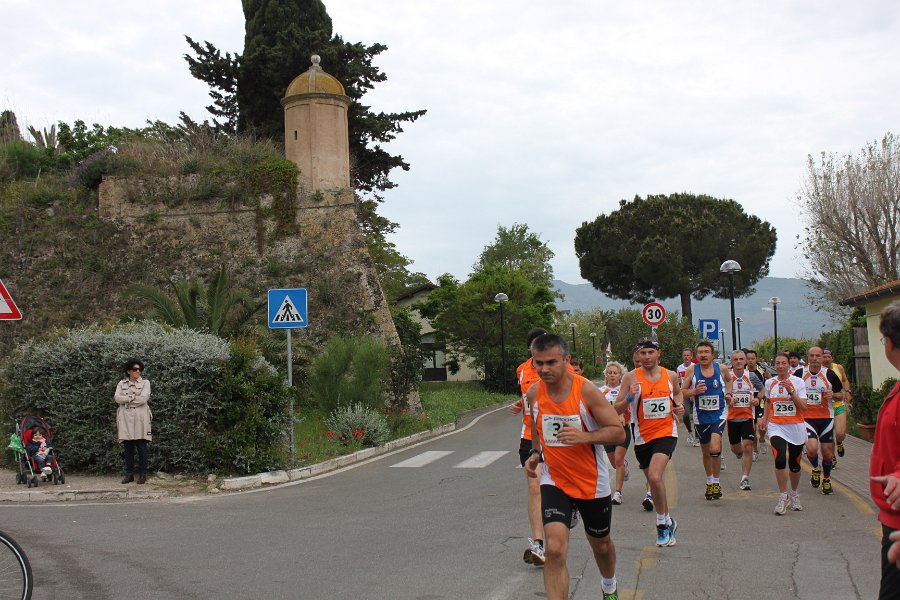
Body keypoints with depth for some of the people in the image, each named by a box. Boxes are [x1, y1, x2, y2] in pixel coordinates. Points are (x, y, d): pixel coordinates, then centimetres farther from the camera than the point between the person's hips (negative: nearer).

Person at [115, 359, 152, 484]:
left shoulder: (145, 383, 5)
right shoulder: (122, 384, 12)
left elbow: (143, 399, -10)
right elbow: (117, 398, -3)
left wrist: (126, 400, -3)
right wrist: (134, 397, -8)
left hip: (140, 418, -2)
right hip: (125, 418, 2)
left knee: (141, 446, -4)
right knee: (127, 447, 1)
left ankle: (142, 474, 0)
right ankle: (129, 474, 6)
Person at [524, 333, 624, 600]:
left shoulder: (586, 390, -18)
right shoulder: (533, 393, -6)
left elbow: (618, 432, -16)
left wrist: (584, 437, -31)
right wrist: (535, 454, -1)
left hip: (592, 483, -1)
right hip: (554, 481, 1)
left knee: (601, 545, 21)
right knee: (555, 550, -20)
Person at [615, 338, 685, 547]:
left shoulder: (670, 376, 3)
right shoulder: (631, 377, -4)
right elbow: (617, 410, -4)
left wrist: (679, 406, 6)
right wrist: (629, 397, -22)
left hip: (666, 432, -1)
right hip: (642, 437, 2)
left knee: (655, 477, -22)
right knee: (653, 482, 12)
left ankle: (663, 524, -5)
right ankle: (668, 521, 33)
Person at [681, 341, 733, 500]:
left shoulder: (721, 369, -3)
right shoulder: (691, 371, -5)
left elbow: (729, 379, 21)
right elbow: (682, 392, -1)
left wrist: (728, 393, 5)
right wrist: (695, 391, -19)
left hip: (719, 414, -2)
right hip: (701, 416, 2)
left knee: (715, 449, -20)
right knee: (706, 452, 14)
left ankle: (716, 482, -4)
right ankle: (709, 481, 35)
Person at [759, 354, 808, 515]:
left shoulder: (798, 382, -5)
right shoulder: (769, 383, 5)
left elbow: (803, 407, -12)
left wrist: (791, 392, -21)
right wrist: (764, 418, 18)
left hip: (796, 427, -1)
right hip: (776, 427, 1)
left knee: (794, 464, 8)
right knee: (780, 460, -19)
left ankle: (794, 494, 32)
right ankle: (782, 497, -9)